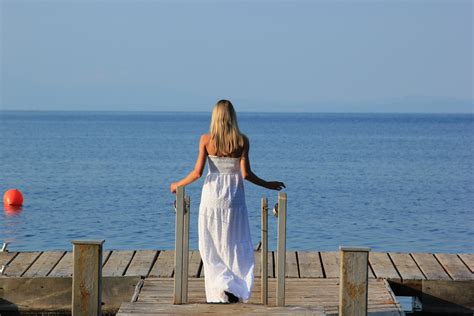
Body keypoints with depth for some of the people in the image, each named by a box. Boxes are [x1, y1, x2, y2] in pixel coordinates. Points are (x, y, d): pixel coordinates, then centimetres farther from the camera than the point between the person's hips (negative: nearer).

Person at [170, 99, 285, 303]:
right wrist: (267, 185, 7)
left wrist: (178, 185, 10)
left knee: (211, 246, 9)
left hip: (211, 196, 0)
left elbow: (198, 172, -7)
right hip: (233, 197, 0)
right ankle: (234, 288, 0)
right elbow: (245, 174, -8)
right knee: (235, 245, 11)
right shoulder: (242, 141, -5)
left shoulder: (206, 140, -5)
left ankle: (218, 292, 2)